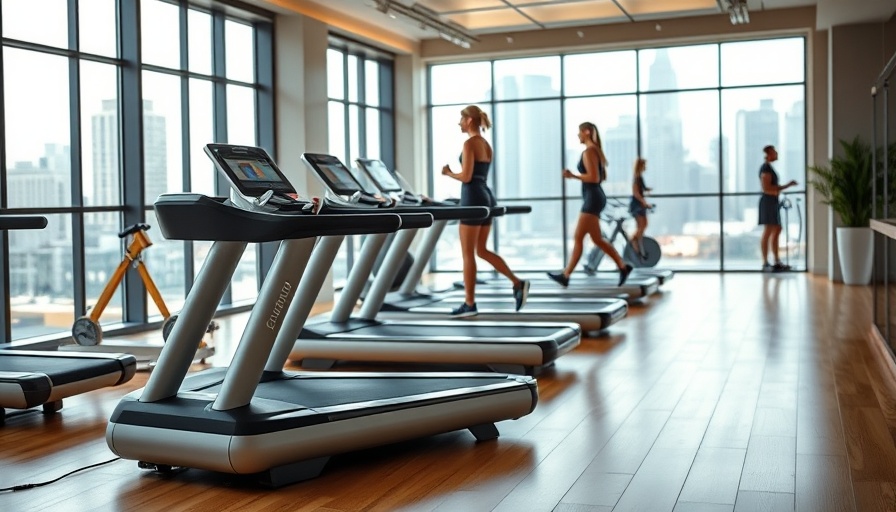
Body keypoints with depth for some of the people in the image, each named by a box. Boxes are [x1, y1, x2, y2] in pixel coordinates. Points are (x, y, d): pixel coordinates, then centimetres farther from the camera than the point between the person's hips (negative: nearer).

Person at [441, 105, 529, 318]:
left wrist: (448, 173, 0)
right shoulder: (486, 145, 15)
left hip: (473, 198, -9)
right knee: (481, 250, 15)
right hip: (486, 197, 9)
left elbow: (466, 177, -17)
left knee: (468, 254, -1)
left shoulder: (469, 143, -12)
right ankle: (518, 283, 6)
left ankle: (469, 304, 4)